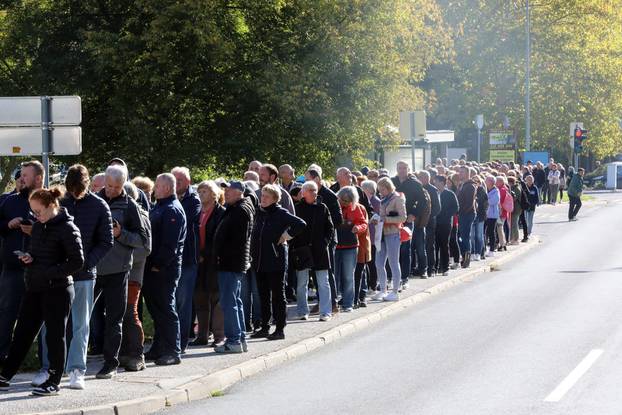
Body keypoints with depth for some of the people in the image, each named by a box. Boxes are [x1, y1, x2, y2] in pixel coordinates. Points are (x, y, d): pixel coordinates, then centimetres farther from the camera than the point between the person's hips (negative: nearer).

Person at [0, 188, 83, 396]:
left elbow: (77, 261, -15)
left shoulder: (67, 228, -12)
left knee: (55, 335, 2)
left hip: (57, 290, -8)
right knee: (23, 332, 9)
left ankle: (54, 381, 11)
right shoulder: (38, 226, 11)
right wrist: (27, 257, 1)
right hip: (34, 289, 8)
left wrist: (50, 273, -20)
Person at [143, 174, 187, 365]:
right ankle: (158, 349, 22)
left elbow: (170, 244, -20)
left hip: (165, 269, -10)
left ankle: (173, 352, -1)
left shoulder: (173, 210, -14)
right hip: (153, 267, 10)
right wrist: (150, 264, 13)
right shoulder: (159, 207, 17)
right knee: (155, 308, 14)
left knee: (166, 310, -6)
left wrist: (158, 265, -20)